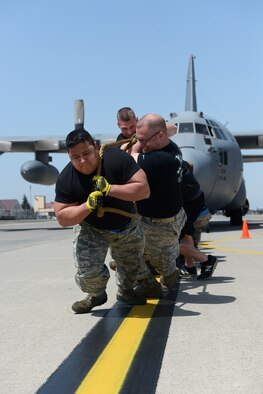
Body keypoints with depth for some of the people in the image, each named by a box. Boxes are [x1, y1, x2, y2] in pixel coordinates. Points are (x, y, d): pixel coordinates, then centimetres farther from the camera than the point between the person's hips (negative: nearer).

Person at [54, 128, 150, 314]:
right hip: (92, 230, -1)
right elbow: (62, 218, -20)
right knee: (88, 271, -18)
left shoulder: (117, 158, -29)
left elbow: (144, 190, -32)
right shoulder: (66, 178, -23)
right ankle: (96, 295, 18)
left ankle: (125, 292, 54)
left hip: (128, 227, 1)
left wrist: (108, 189, -40)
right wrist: (88, 205, -37)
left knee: (131, 266, 19)